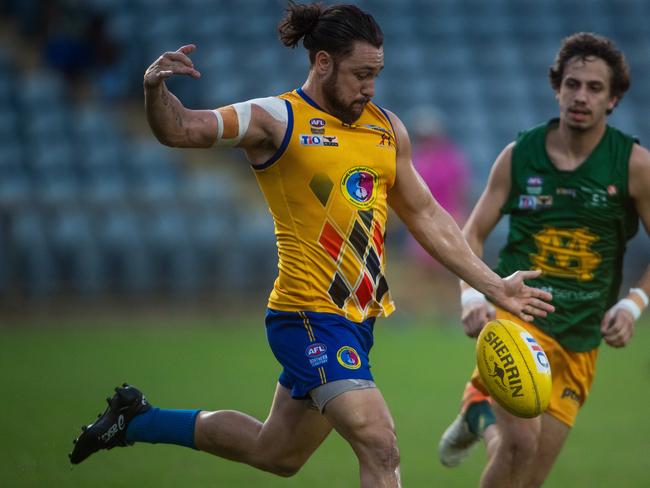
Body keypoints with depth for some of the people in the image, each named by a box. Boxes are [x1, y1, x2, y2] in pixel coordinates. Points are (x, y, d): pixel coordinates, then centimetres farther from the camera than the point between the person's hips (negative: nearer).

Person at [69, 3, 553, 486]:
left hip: (358, 319, 8)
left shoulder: (387, 128, 11)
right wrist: (155, 89, -39)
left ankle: (137, 419, 39)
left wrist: (492, 285, 16)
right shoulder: (277, 119, -8)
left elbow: (425, 215, 19)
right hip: (311, 318, -8)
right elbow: (179, 129, -17)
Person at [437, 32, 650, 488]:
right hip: (515, 316, -2)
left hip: (580, 340, 2)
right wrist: (471, 296, -10)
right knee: (521, 443, -26)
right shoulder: (519, 155, -1)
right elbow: (473, 233, 6)